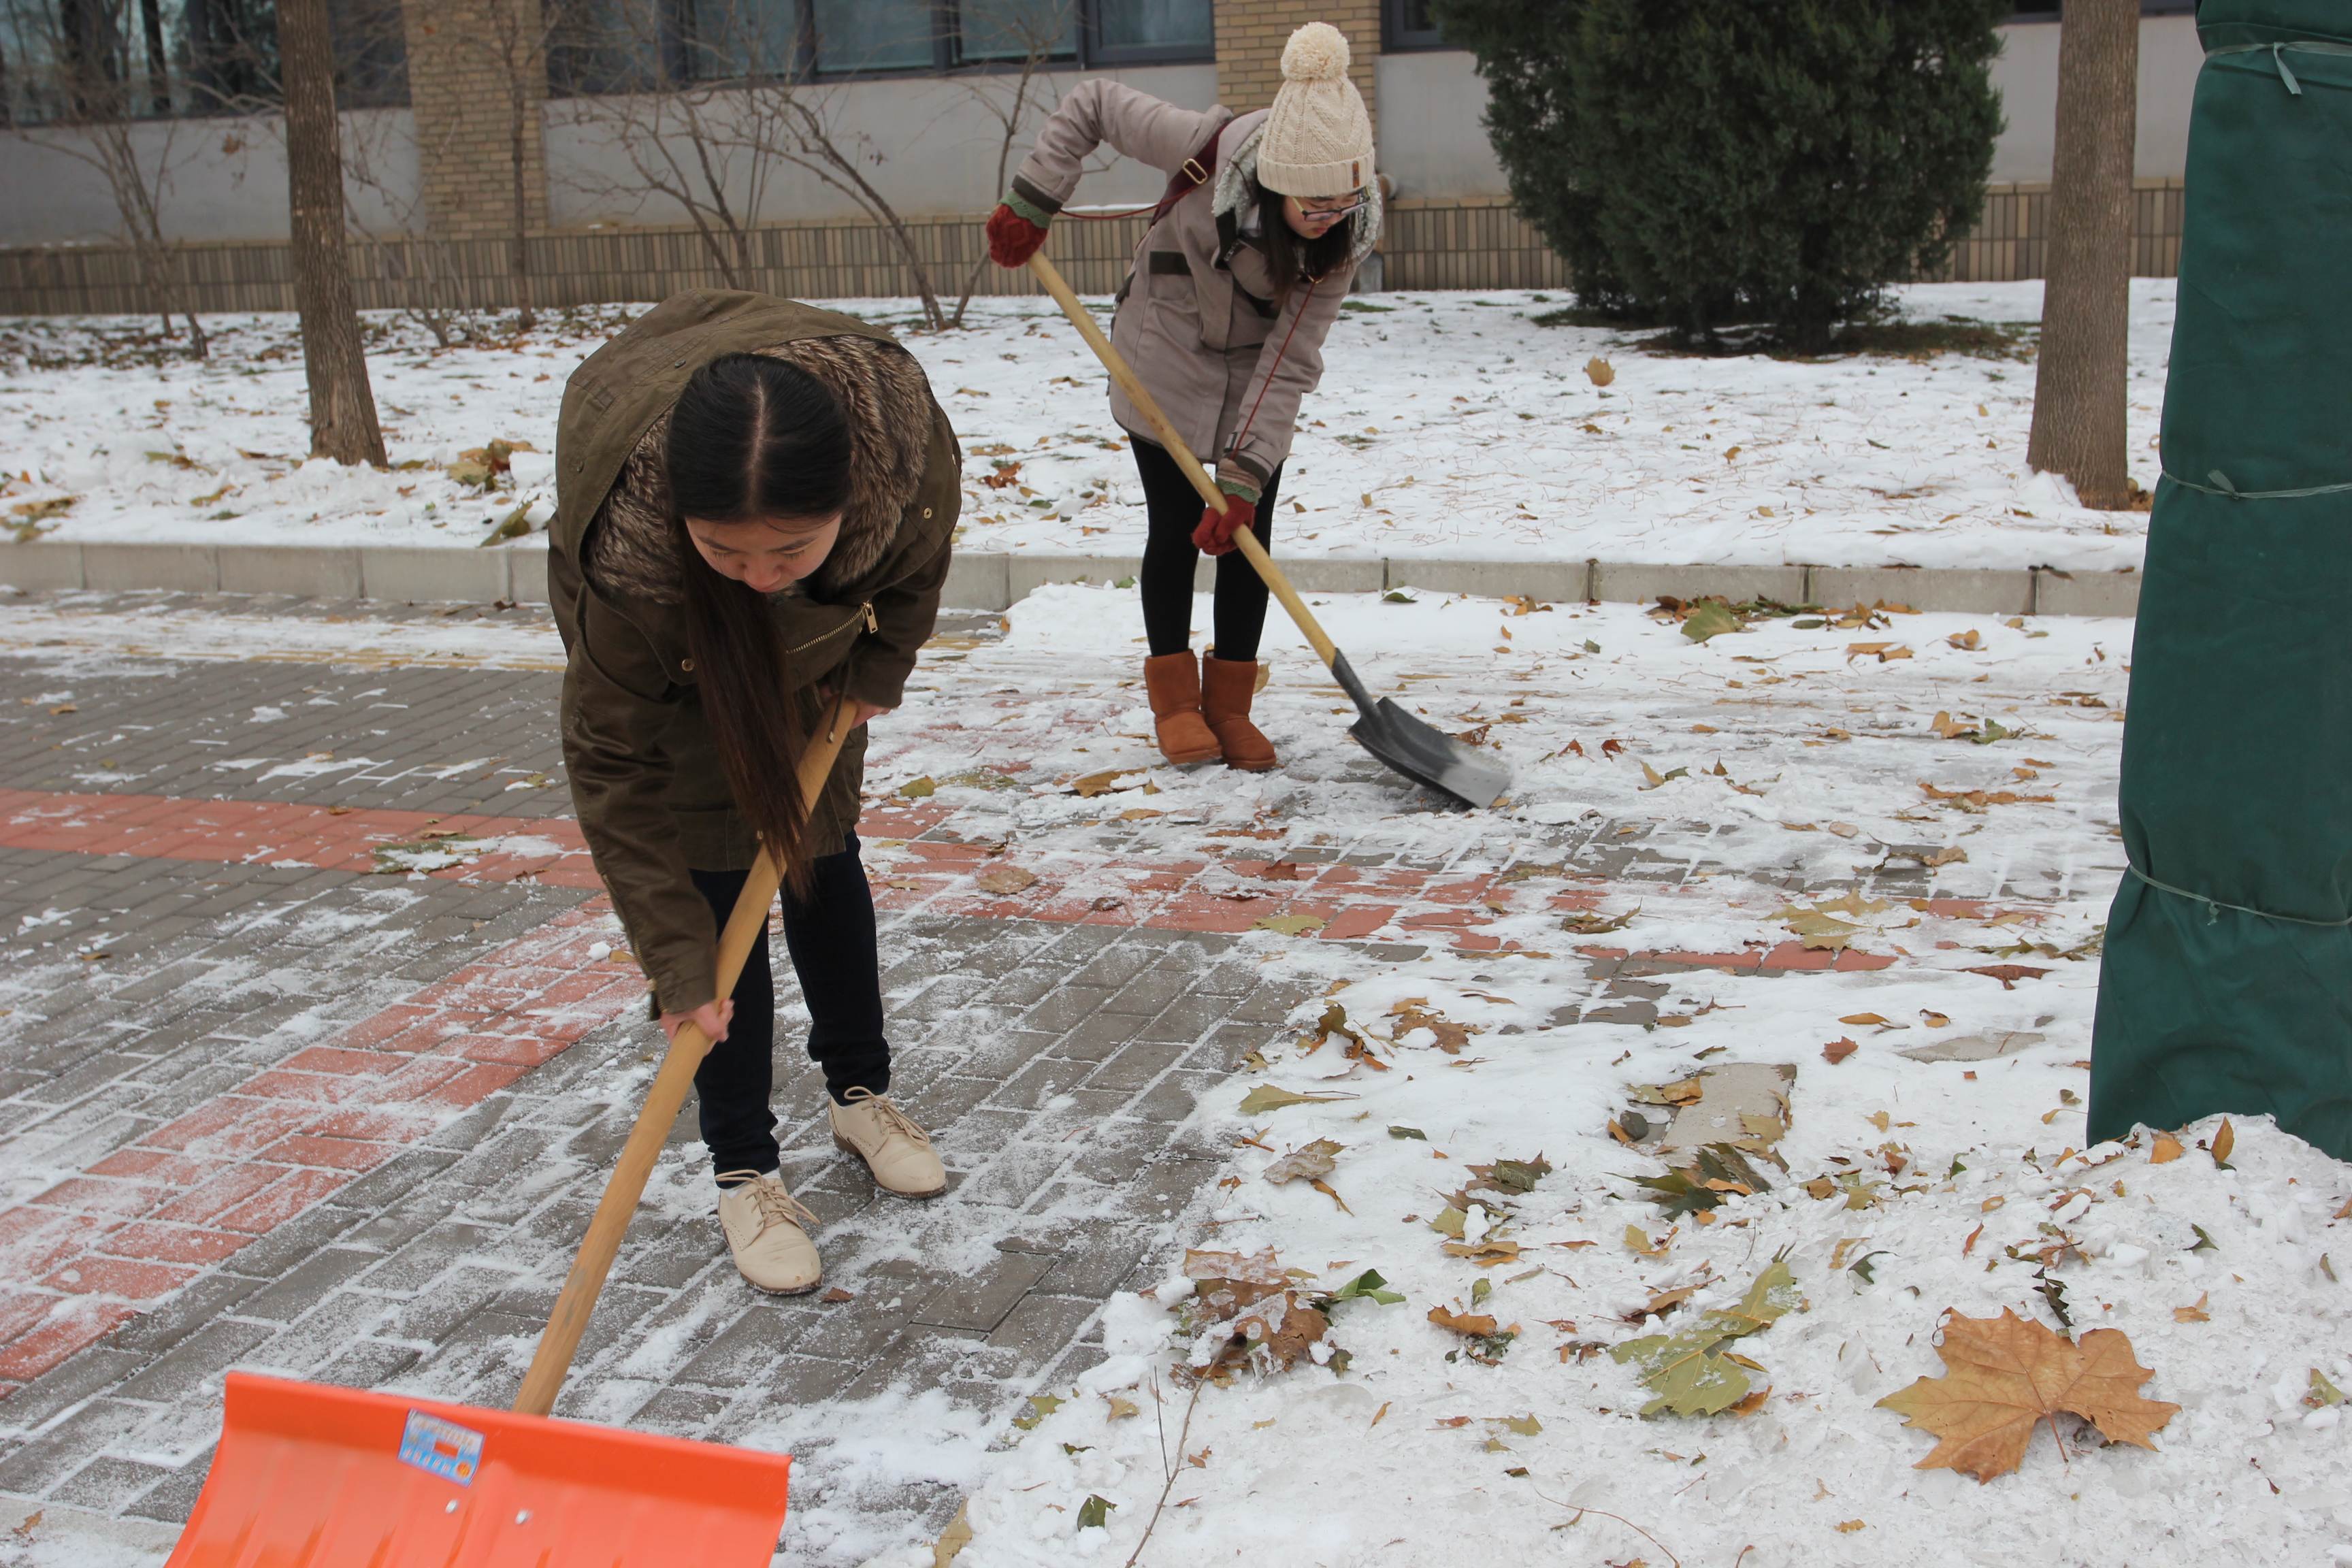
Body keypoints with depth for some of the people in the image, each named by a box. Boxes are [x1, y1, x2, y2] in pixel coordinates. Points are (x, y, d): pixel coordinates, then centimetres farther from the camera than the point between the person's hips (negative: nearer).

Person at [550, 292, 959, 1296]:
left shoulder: (906, 438, -40)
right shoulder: (629, 557, -45)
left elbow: (916, 563, -12)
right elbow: (614, 766, -32)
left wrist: (874, 673, -14)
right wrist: (677, 958, -30)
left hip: (819, 635, 3)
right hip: (672, 649, -3)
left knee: (822, 849, 10)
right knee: (715, 877, -9)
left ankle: (860, 1092, 29)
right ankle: (744, 1173, 3)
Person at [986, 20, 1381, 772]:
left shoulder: (1348, 232, -24)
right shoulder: (1208, 149, -31)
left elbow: (1290, 363, -24)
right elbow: (1091, 102, -16)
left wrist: (1244, 477, -29)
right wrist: (1030, 203, -19)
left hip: (1258, 376, 2)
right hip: (1165, 363, -2)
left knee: (1245, 531, -2)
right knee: (1176, 527, -1)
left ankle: (1229, 704, 11)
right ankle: (1174, 700, 13)